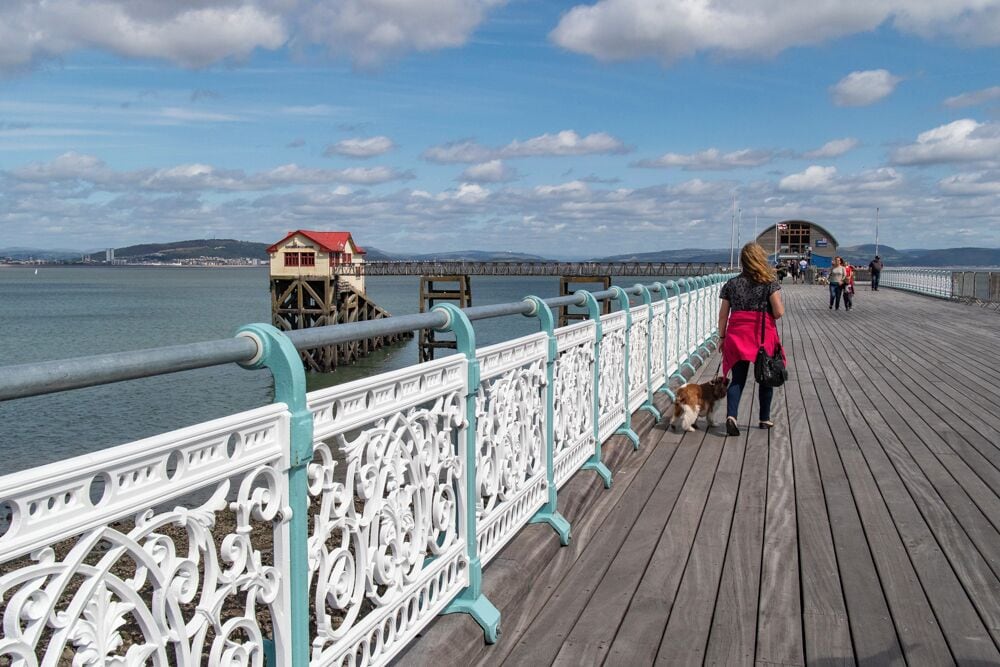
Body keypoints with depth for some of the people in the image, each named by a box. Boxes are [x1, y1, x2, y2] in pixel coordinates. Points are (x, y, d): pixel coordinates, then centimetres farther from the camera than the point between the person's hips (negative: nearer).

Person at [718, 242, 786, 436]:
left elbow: (723, 315, 4)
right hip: (764, 335, -2)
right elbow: (778, 312, -10)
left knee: (737, 379, 4)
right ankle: (765, 418, 25)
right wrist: (781, 305, 13)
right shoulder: (770, 283, -4)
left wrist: (722, 337, 13)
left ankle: (731, 415, -16)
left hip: (737, 335, 2)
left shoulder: (731, 284, 4)